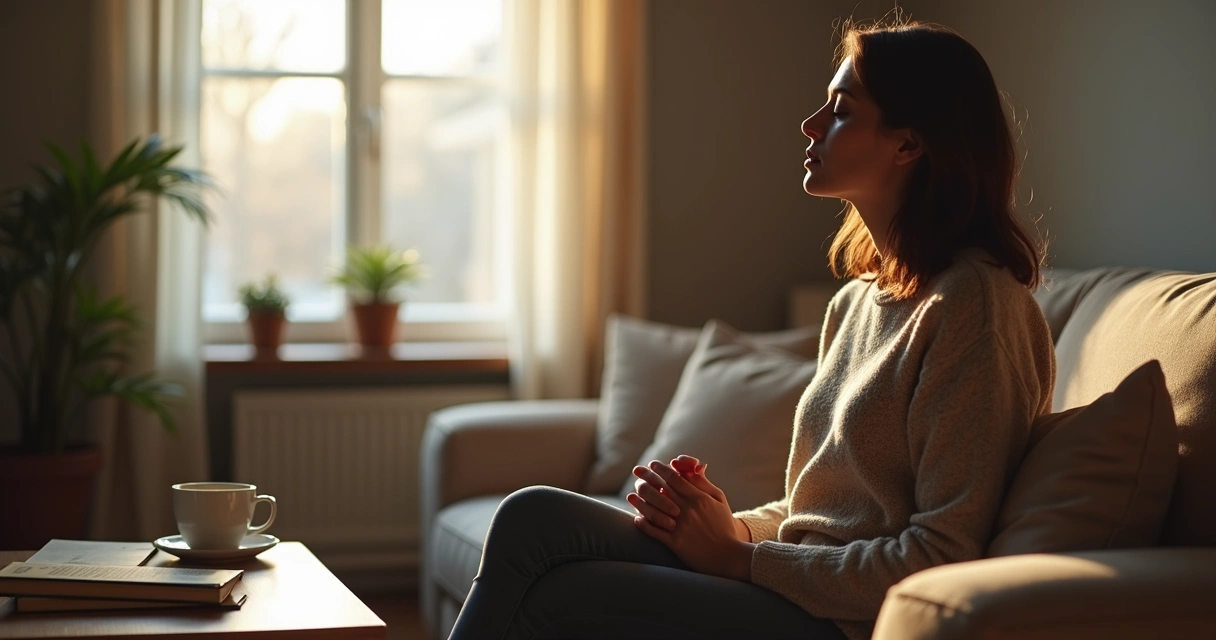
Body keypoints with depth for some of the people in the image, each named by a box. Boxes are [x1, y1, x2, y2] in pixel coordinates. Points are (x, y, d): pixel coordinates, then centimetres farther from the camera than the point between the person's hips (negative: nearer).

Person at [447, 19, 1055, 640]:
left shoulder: (974, 303, -14)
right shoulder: (856, 301, 15)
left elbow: (942, 560, -18)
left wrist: (737, 557, -13)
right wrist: (732, 527, -2)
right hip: (799, 584, 8)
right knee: (533, 516, -9)